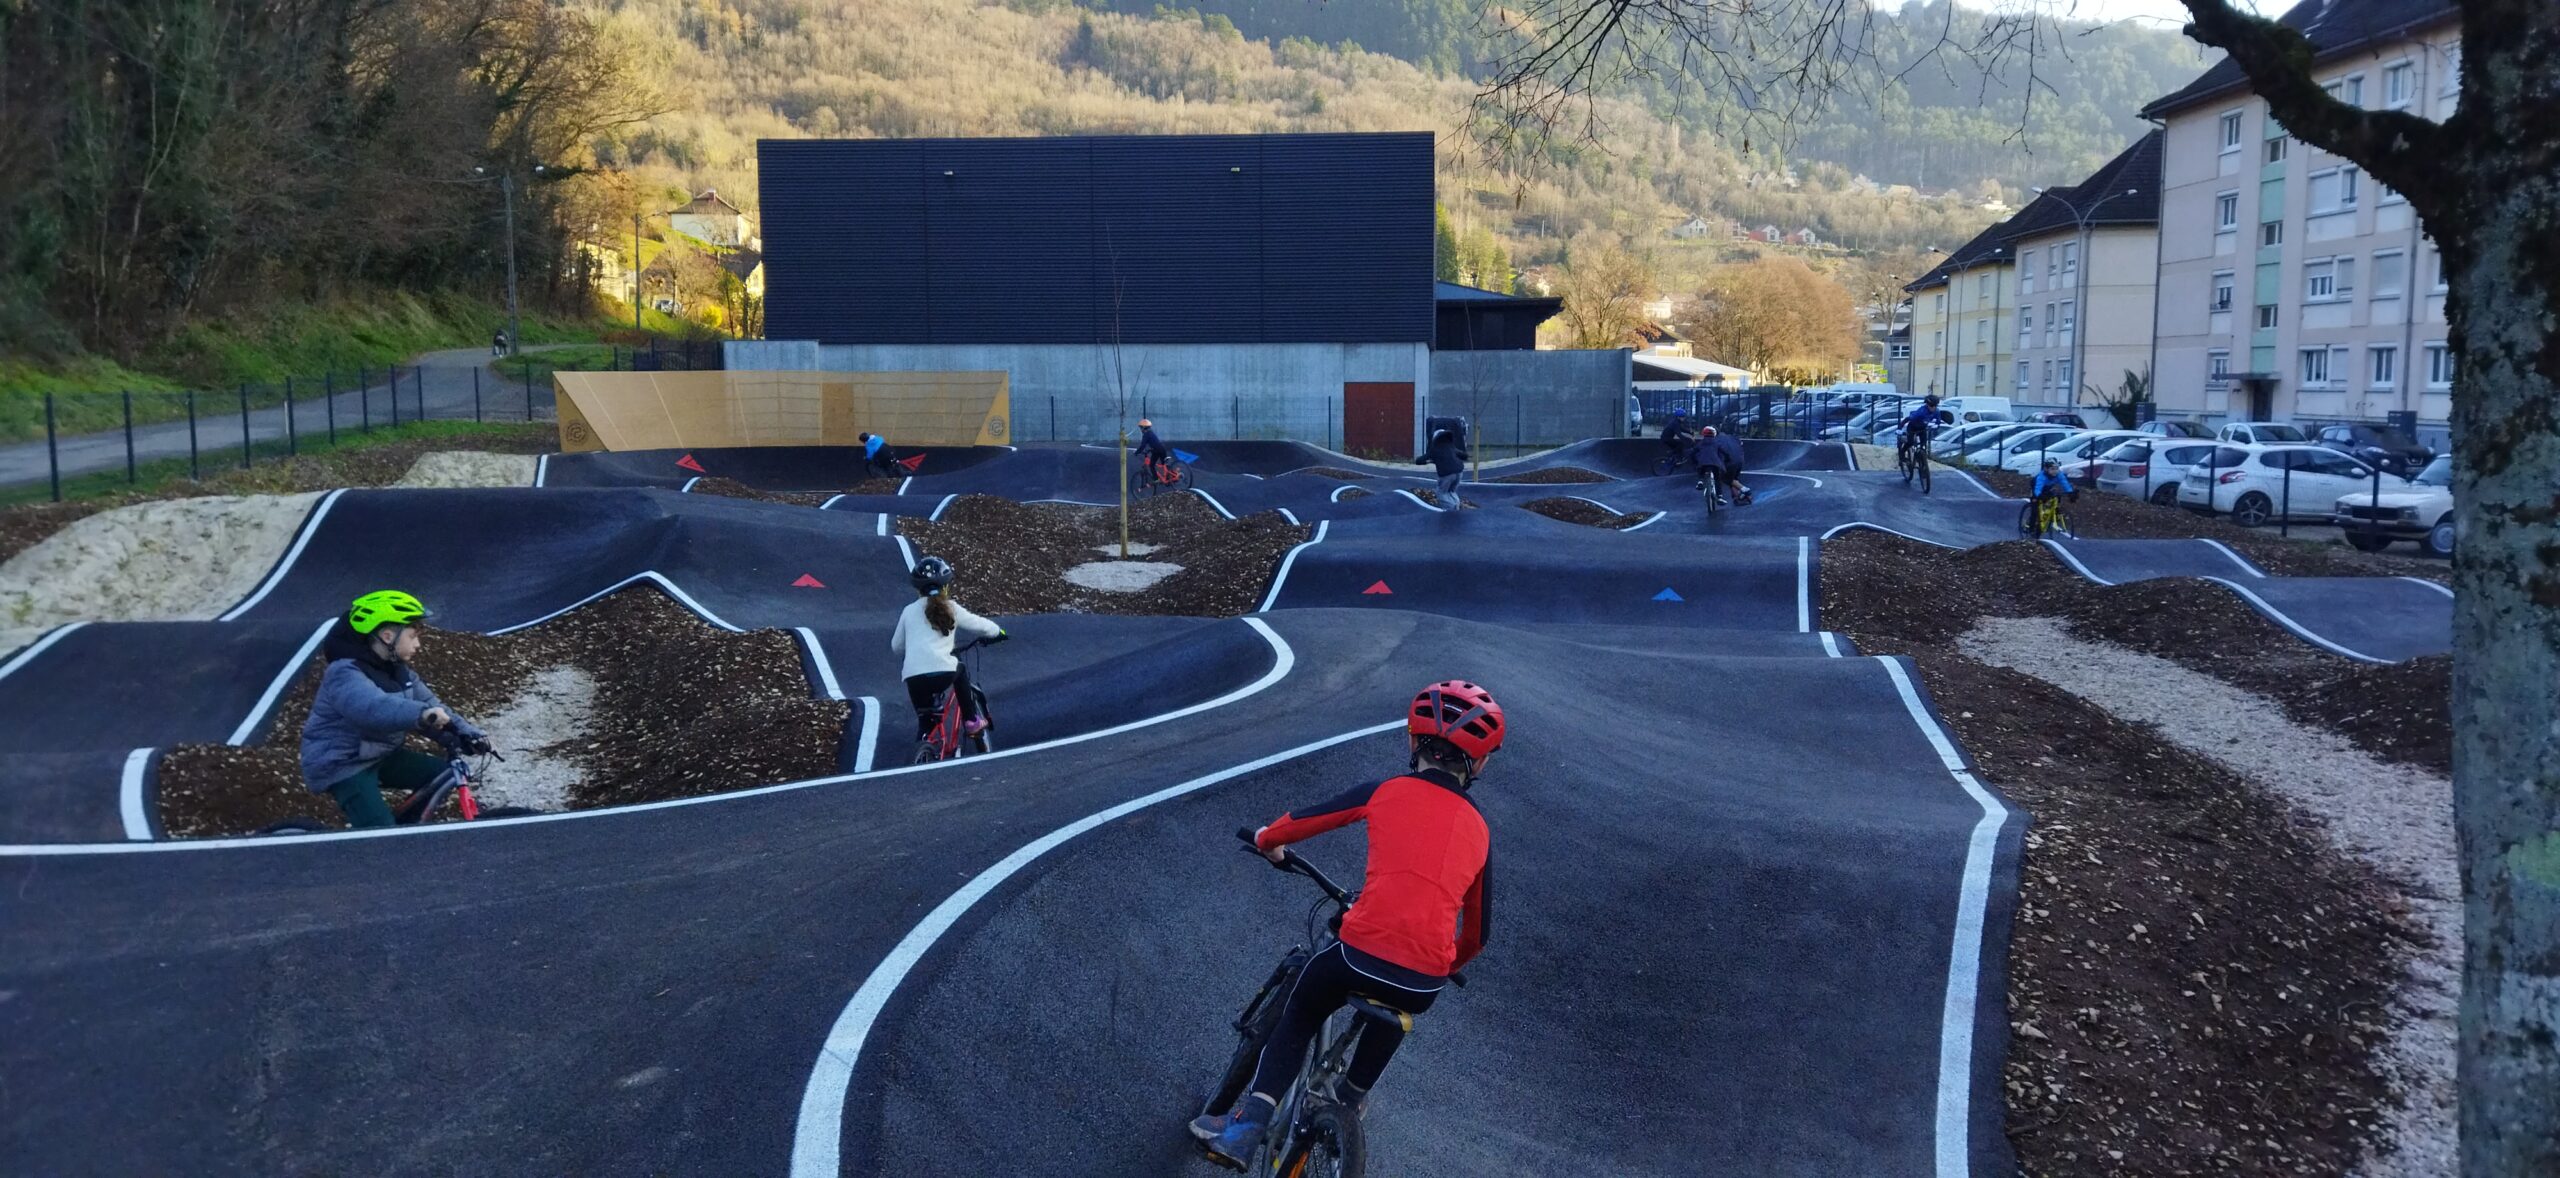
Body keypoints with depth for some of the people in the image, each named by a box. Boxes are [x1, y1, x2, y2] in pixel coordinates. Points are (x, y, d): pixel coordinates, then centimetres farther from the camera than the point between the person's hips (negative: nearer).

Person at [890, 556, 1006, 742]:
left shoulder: (909, 611, 16)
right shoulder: (951, 609, 11)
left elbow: (896, 647, 26)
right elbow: (980, 626, 17)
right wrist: (998, 632, 39)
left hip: (914, 677, 1)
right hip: (944, 672, -1)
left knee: (925, 721, 17)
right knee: (960, 671, 32)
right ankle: (971, 721, 27)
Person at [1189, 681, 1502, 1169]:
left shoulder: (1387, 793, 6)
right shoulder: (1479, 831, 15)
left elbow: (1300, 821, 16)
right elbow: (1477, 933, 23)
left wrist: (1268, 841, 38)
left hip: (1361, 955, -3)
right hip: (1425, 984, 3)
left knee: (1297, 1018, 25)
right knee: (1391, 1013, 39)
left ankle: (1244, 1129, 12)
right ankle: (1351, 1101, 51)